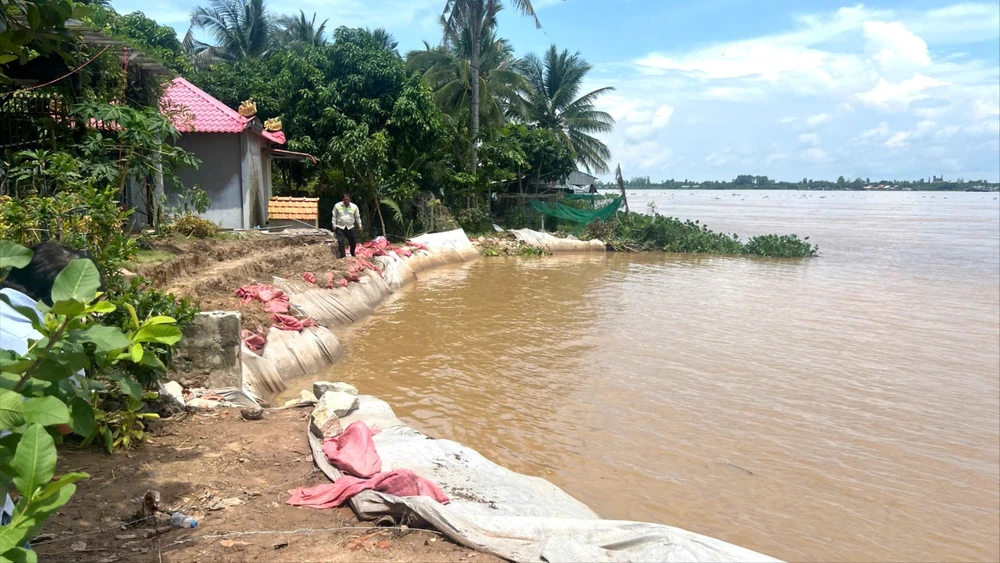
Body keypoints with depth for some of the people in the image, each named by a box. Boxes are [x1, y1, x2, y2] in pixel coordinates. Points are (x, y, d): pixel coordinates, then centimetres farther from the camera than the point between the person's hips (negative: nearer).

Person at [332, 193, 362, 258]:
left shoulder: (354, 207, -1)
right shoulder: (337, 206, -5)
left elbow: (357, 217, 8)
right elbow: (334, 216, 2)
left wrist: (359, 226, 9)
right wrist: (334, 226, -2)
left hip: (350, 227, 2)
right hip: (340, 227, -2)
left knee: (353, 242, 8)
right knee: (340, 242, -10)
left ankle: (353, 255, 32)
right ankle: (342, 256, -4)